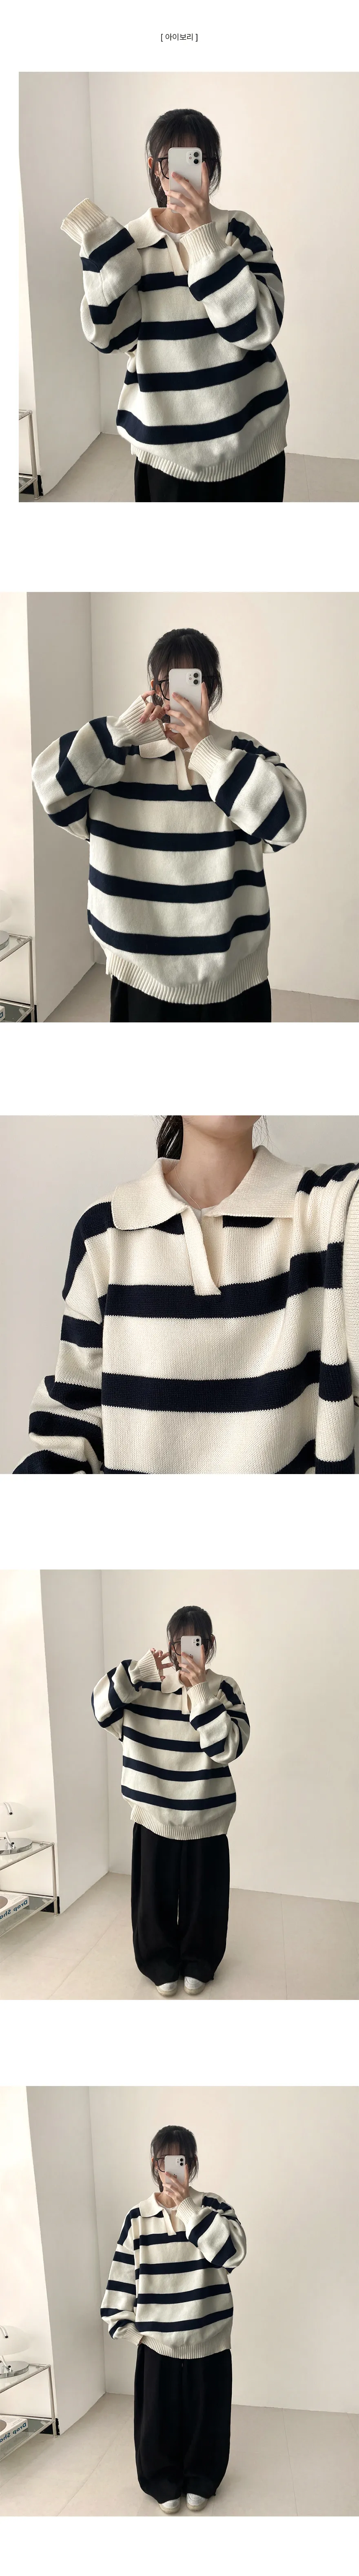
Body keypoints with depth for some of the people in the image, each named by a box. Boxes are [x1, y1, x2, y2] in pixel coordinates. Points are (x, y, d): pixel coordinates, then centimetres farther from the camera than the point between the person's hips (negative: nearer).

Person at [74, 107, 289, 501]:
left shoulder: (240, 231, -3)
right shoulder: (132, 242, 1)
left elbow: (257, 328, -18)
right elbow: (108, 335, -11)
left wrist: (204, 232, -21)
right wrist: (100, 248, -19)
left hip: (250, 443, 0)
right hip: (166, 451, 0)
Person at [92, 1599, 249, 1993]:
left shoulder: (223, 1689, -8)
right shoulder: (147, 1685, -4)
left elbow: (229, 1747, -20)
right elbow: (103, 1708, -15)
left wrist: (200, 1692, -28)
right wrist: (138, 1670, -27)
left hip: (205, 1818, -1)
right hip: (154, 1813, 1)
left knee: (202, 1896, 12)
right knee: (155, 1894, 11)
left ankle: (198, 1963, 33)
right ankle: (162, 1964, 31)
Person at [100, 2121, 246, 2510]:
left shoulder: (214, 2208, -7)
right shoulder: (138, 2218, -4)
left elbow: (232, 2252, -24)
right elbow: (123, 2278, 2)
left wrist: (189, 2207, -27)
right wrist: (126, 2325, -1)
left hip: (208, 2340, -1)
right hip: (157, 2342, 1)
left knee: (205, 2415, 11)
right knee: (159, 2417, 10)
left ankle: (200, 2481, 32)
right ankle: (166, 2484, 30)